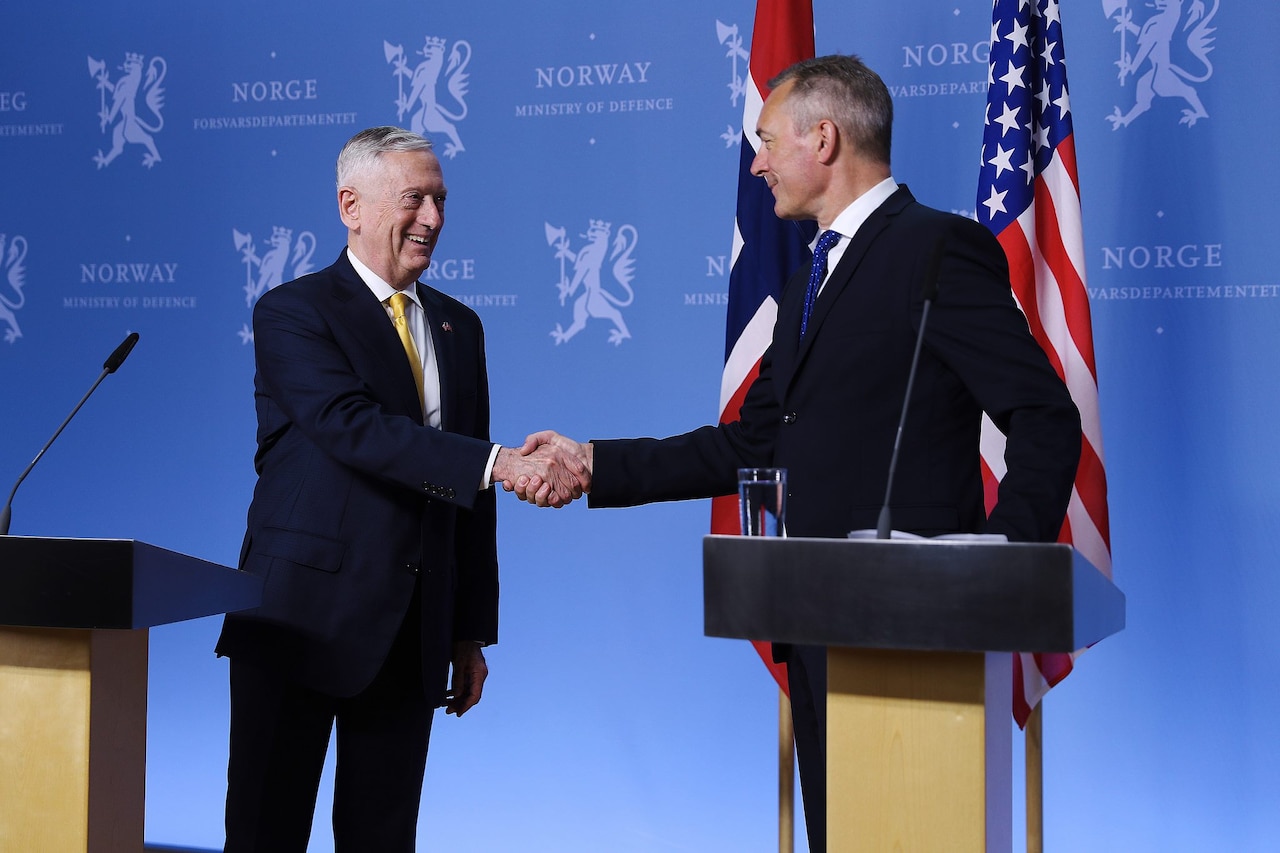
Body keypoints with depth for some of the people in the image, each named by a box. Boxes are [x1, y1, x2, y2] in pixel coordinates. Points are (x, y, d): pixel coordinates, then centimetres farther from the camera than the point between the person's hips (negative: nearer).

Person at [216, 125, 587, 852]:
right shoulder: (293, 313, -4)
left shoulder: (459, 327, 13)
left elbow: (470, 492, 14)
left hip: (414, 629, 5)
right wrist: (500, 462, -30)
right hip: (304, 619, -5)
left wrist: (472, 632, 12)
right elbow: (354, 428, -22)